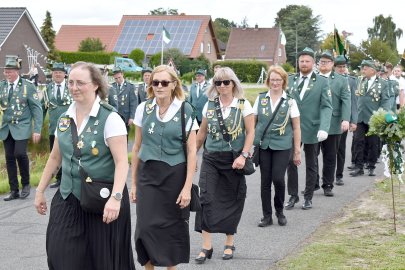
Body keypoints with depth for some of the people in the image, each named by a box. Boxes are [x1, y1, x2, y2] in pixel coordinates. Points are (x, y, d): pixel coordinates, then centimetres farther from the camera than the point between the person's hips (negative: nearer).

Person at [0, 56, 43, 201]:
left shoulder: (28, 86, -5)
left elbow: (37, 109, -4)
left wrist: (37, 130, -10)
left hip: (22, 127, -4)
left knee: (20, 153, -19)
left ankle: (26, 184, 4)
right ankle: (14, 191, 13)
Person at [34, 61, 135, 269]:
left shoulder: (110, 118, -11)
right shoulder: (64, 118, 8)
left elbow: (121, 162, -18)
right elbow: (55, 157, 18)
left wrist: (116, 197, -29)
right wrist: (40, 191, 18)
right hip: (68, 198, 5)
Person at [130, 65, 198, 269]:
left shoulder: (185, 111, -4)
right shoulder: (143, 109, 4)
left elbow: (191, 151, -3)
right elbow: (137, 148, 10)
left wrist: (187, 186, -9)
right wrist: (134, 183, 9)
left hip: (175, 176, -2)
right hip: (148, 175, 2)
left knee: (173, 227, 7)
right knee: (146, 227, -4)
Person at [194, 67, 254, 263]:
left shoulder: (243, 105, -4)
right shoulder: (209, 105, 5)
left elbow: (250, 132, -5)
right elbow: (202, 133, 13)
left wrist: (243, 156, -15)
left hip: (233, 160, -2)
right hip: (211, 158, 2)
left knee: (232, 201, 7)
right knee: (207, 199, -7)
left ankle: (229, 243, 23)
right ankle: (206, 246, -2)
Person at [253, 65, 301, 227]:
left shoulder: (290, 101, 1)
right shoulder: (261, 99, 6)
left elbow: (296, 127, 2)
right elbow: (252, 122, 10)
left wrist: (297, 151, 0)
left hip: (282, 146, -2)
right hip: (263, 145, 2)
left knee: (278, 179, -9)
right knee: (265, 181, 4)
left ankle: (279, 211, 15)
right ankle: (267, 216, 15)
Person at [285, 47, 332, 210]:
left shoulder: (322, 82, -2)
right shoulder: (290, 80, 5)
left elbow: (326, 107, -8)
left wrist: (323, 128, -21)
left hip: (312, 130, -2)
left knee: (311, 165, 10)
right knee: (291, 163, 3)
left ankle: (308, 197, 21)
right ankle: (293, 195, 17)